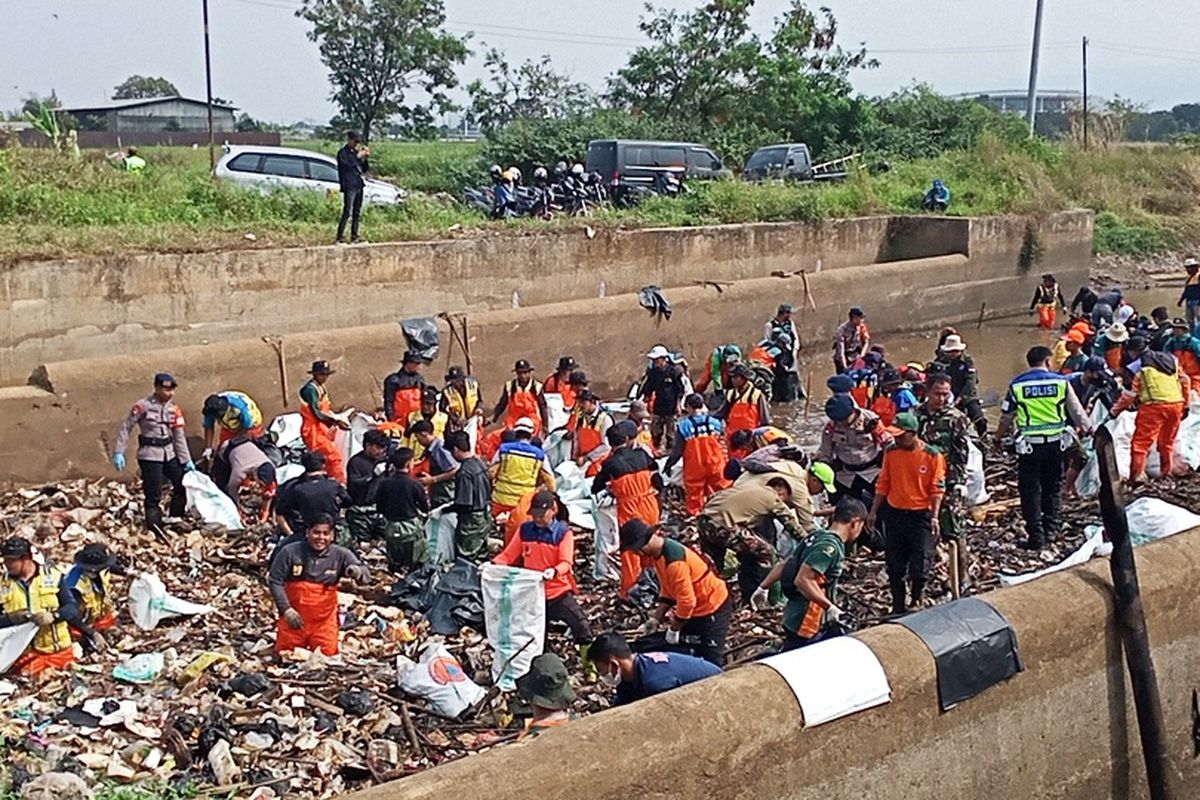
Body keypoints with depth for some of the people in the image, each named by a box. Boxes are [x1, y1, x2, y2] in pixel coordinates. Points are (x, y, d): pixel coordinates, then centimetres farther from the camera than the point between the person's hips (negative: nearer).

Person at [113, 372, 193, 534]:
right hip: (150, 456, -6)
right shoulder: (143, 406, -11)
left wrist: (187, 460, 1)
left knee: (183, 485, 7)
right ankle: (155, 530, 6)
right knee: (153, 496, -4)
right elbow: (126, 427, -6)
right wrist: (119, 452, -9)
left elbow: (179, 437, 5)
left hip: (169, 454, 6)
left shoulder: (174, 409, 4)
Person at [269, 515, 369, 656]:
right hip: (293, 618, -1)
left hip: (324, 622, 1)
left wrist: (358, 573, -38)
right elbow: (274, 581, -5)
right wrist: (286, 609, -14)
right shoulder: (290, 552, -9)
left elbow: (366, 577, -13)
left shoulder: (340, 555, -6)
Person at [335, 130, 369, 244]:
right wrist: (358, 156, -17)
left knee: (357, 213, 9)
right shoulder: (342, 153, -4)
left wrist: (365, 157, 2)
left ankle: (354, 237, 14)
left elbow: (365, 169, 17)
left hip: (358, 185, 8)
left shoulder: (356, 152, 17)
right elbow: (347, 164, -21)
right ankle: (340, 237, -12)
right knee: (347, 212, -13)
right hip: (349, 186, -8)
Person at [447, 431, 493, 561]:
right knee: (480, 558, 17)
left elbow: (463, 504, -24)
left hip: (471, 521, -9)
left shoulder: (464, 472, -23)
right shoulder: (480, 462, 3)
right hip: (485, 518, 9)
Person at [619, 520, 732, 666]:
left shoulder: (673, 561, -33)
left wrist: (673, 629, -15)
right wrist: (657, 617, 4)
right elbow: (667, 589, 10)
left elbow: (686, 601, -28)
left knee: (711, 660, -7)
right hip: (694, 607, 10)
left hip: (713, 608, -10)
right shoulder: (657, 553, -2)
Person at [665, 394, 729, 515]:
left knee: (694, 496, 8)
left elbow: (678, 450, -7)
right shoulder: (715, 422, -2)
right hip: (716, 466, 2)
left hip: (694, 468, -2)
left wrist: (668, 465, 6)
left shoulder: (683, 426, -10)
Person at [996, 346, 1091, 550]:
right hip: (1055, 441, 1)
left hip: (1029, 443, -1)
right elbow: (1077, 411, 8)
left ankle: (1036, 536, 2)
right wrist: (1088, 429, 24)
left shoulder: (1017, 385, -2)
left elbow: (1006, 418, 7)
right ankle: (1051, 528, 18)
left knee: (1030, 489, 4)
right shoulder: (1061, 382, -1)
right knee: (1053, 486, 17)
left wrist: (1000, 436, 25)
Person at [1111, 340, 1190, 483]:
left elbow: (1131, 393, -4)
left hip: (1153, 406, -6)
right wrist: (1184, 405, 24)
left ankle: (1137, 475, -13)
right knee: (1167, 442, 19)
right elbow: (1185, 381, 16)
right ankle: (1167, 474, 23)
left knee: (1141, 442, -4)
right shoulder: (1170, 359, 14)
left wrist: (1115, 410, 5)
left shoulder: (1138, 367, -2)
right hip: (1176, 404, 6)